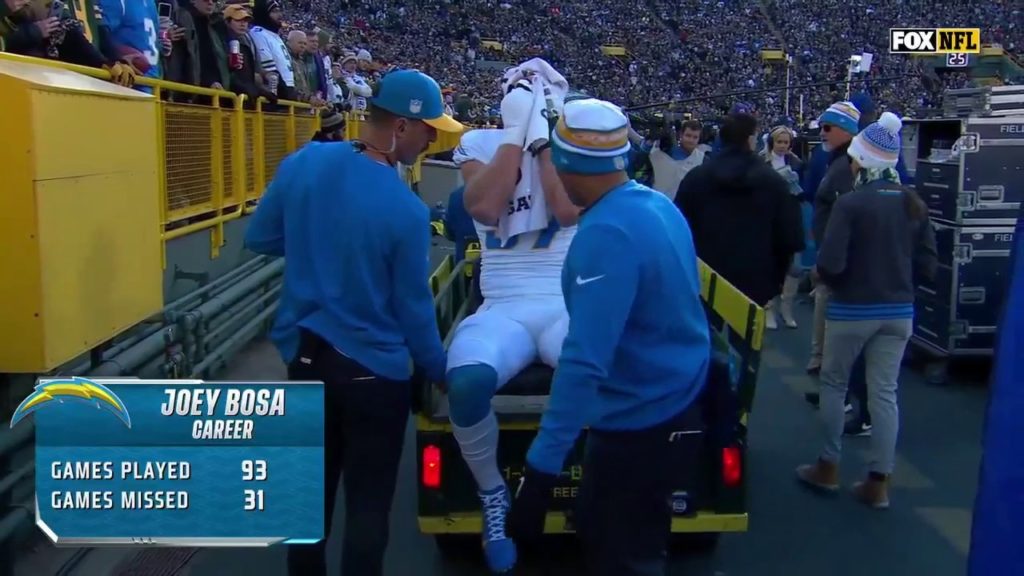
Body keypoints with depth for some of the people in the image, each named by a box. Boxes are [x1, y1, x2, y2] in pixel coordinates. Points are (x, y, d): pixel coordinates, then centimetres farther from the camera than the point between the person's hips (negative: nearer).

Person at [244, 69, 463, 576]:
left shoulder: (303, 163, -7)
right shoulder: (405, 210, -20)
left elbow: (259, 240, 5)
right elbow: (413, 309, -11)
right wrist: (441, 372, 5)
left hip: (305, 358, 5)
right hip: (374, 372, -5)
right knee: (367, 504, 9)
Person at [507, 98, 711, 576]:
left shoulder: (607, 234, -26)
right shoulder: (659, 205, 2)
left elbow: (585, 360, -32)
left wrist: (542, 464, -31)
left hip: (640, 421, -9)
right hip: (675, 404, 9)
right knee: (604, 529, 24)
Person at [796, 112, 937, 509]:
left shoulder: (851, 203, -15)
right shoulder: (914, 204, 2)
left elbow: (830, 264, -21)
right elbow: (927, 267, 2)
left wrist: (825, 279, 1)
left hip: (852, 310, -5)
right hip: (899, 311, 5)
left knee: (833, 384, 13)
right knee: (884, 392, 9)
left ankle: (828, 468, 22)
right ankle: (878, 483, 14)